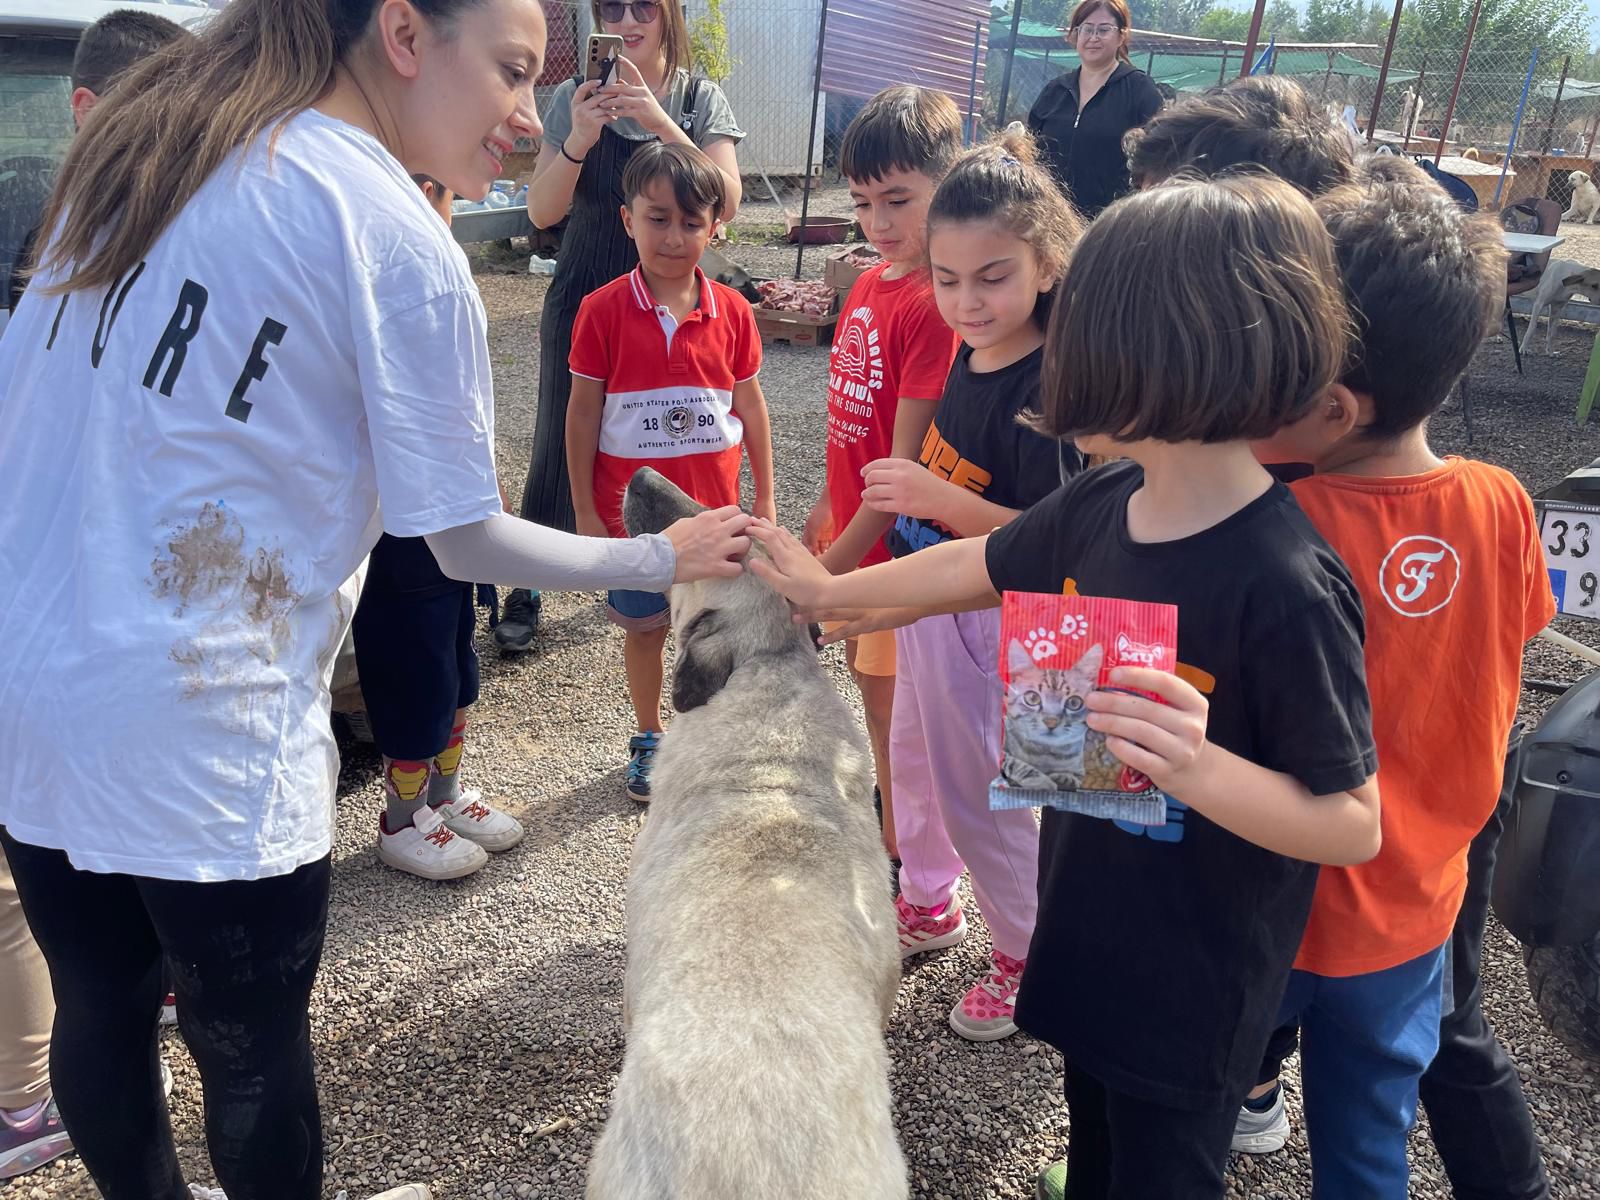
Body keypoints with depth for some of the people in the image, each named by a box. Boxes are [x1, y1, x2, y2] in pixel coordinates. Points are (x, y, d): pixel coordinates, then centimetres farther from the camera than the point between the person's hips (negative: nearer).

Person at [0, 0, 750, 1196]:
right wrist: (665, 558, 4)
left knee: (99, 1006, 22)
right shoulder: (399, 244, -13)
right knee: (255, 1048, 14)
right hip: (200, 732, -7)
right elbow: (470, 543, -8)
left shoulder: (143, 136, 7)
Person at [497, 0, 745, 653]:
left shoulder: (702, 101, -2)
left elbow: (724, 203, -16)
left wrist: (660, 121, -27)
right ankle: (526, 590, 15)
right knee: (559, 442, 3)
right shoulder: (574, 99, -3)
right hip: (582, 298, 0)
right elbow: (542, 212, -8)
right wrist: (578, 141, -26)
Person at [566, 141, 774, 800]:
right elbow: (582, 412, -5)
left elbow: (750, 405, 4)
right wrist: (584, 510, -5)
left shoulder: (732, 311, -4)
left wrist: (764, 497, 7)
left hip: (712, 503, 1)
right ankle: (649, 739, 33)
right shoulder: (603, 311, -10)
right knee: (644, 628, 14)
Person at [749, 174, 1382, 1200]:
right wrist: (829, 592, 21)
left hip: (1194, 986, -6)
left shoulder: (1283, 583, -31)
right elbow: (986, 565, 11)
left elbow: (1355, 824, -23)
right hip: (1085, 924, 7)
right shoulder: (1102, 503, -9)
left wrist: (1198, 767, -40)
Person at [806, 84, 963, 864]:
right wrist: (824, 509, 17)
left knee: (890, 698, 6)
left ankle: (898, 854, 25)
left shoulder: (934, 306, -23)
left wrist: (837, 561, -22)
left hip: (900, 541, -8)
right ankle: (890, 806, 44)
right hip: (856, 524, 8)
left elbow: (907, 462, -24)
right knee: (868, 672, 22)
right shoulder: (869, 285, 4)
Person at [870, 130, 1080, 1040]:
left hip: (984, 615, -9)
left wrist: (943, 502, -35)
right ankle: (929, 905, 47)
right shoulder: (971, 352, -1)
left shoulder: (1048, 389, -25)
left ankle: (1032, 955, 29)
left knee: (977, 788, 6)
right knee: (915, 757, 23)